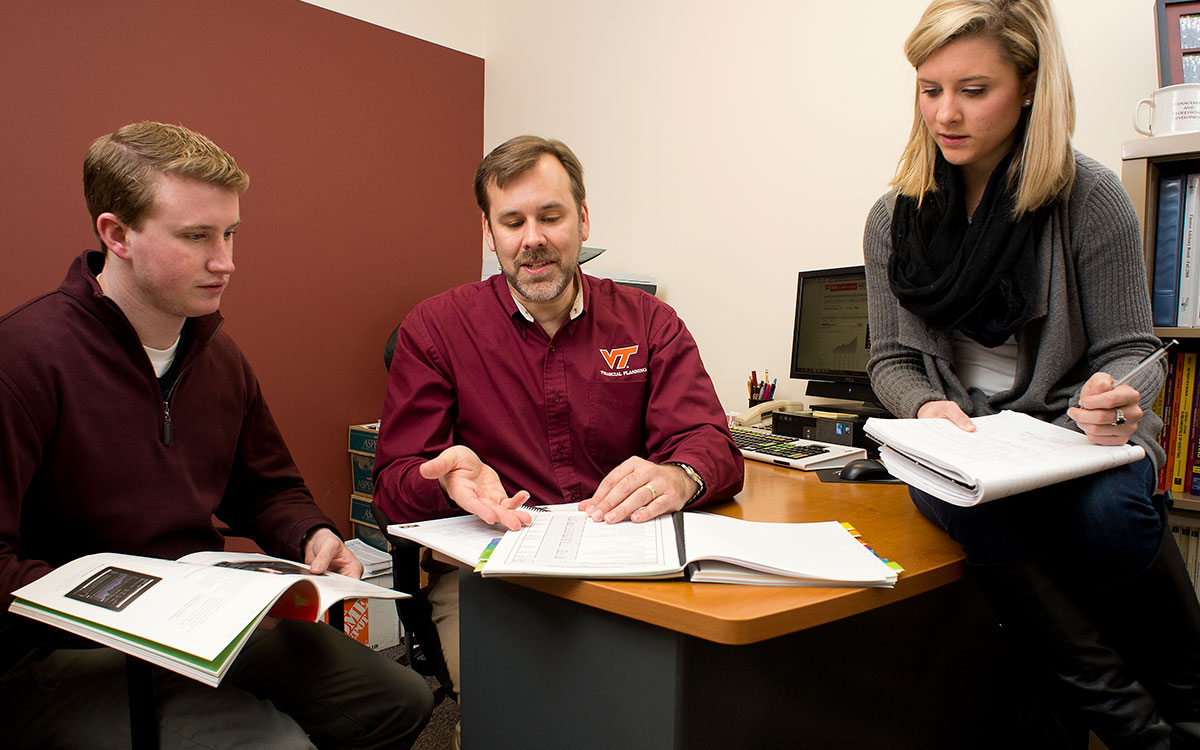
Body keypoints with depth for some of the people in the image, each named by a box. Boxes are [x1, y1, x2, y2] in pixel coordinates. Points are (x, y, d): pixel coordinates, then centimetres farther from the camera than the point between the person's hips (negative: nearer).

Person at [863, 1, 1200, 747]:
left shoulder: (1090, 197, -6)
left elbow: (1130, 350, -2)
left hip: (1074, 434, -1)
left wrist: (1112, 403, -25)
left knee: (1111, 515, -33)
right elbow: (891, 359, 6)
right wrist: (930, 407, -16)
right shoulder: (894, 219, 2)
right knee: (976, 511, -33)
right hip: (961, 443, 1)